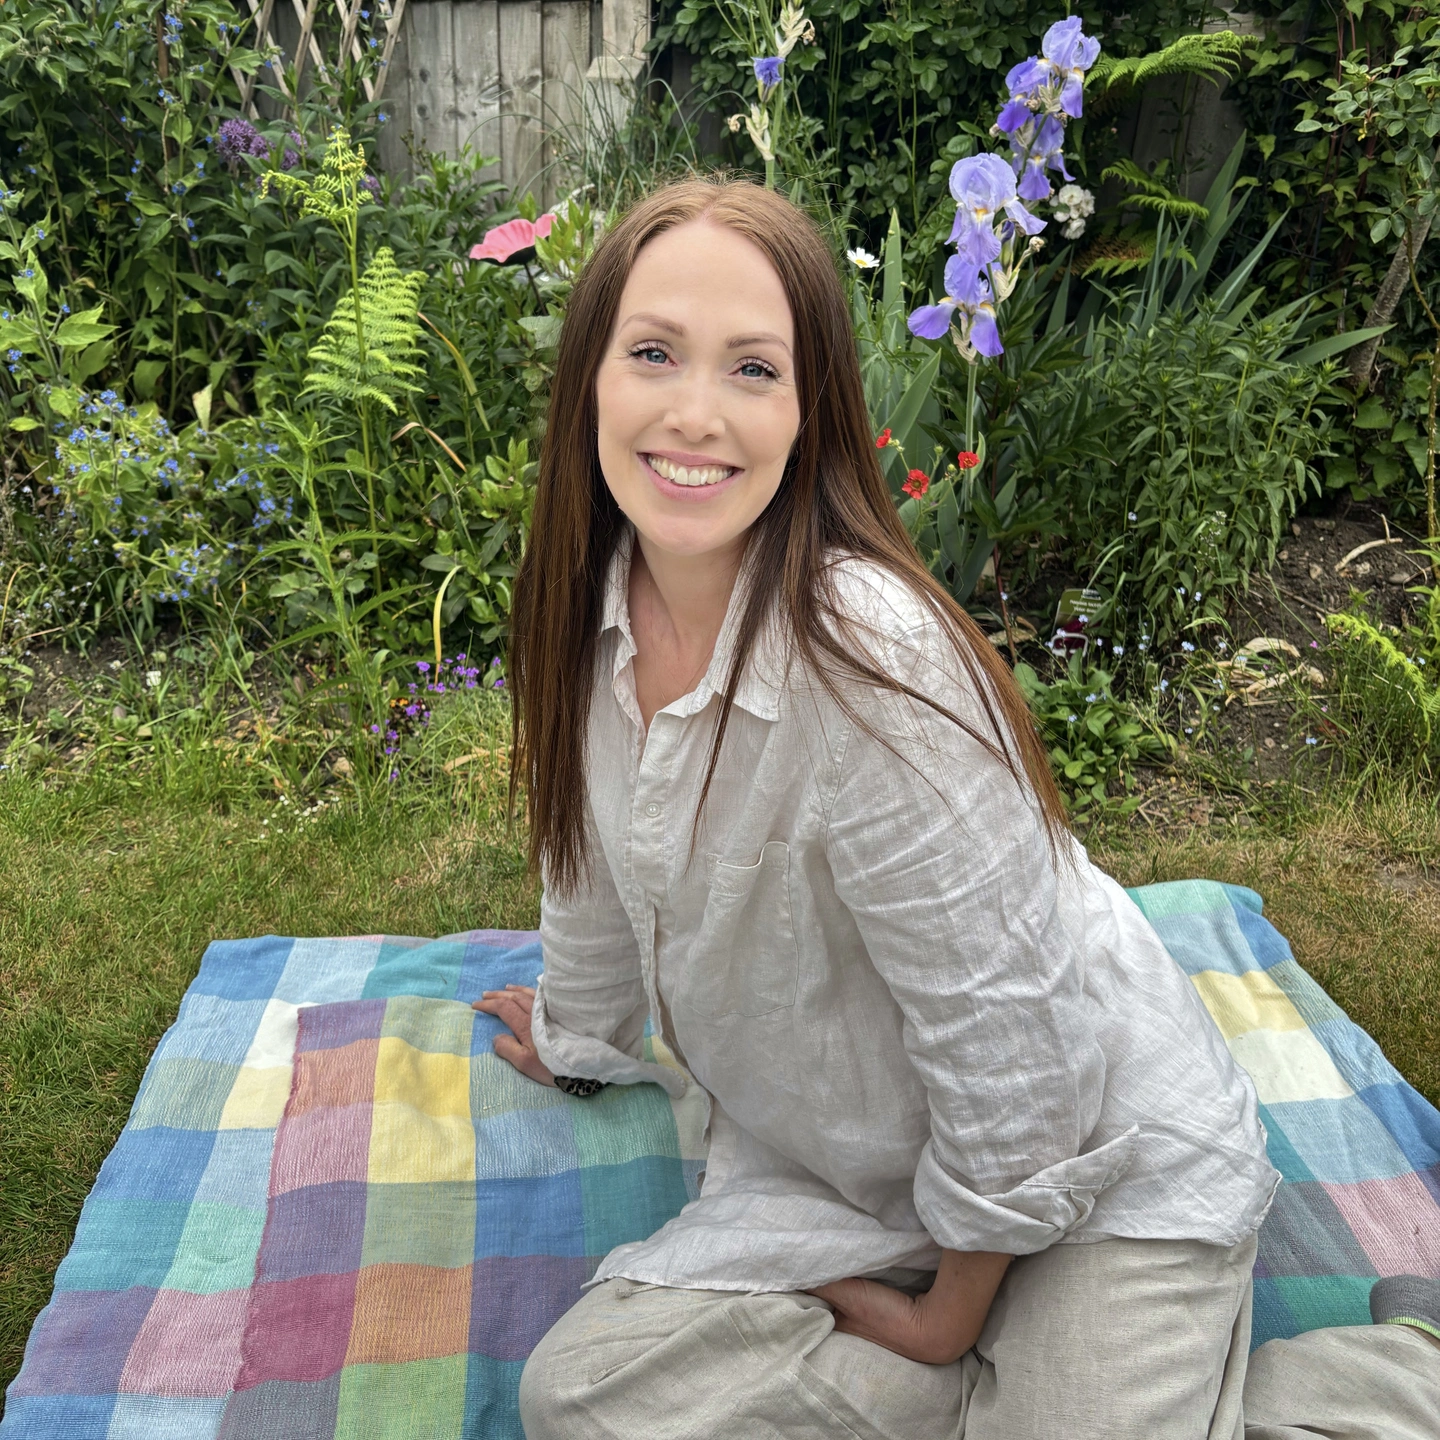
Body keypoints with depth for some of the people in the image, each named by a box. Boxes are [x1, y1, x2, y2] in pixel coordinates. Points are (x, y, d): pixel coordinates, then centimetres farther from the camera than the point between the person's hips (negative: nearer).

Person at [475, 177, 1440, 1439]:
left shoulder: (872, 660, -32)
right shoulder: (597, 603, -9)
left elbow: (1008, 1058, -23)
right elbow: (596, 857, 11)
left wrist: (952, 1317, -8)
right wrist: (577, 1037, 26)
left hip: (1103, 1166, -6)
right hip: (840, 1165, 6)